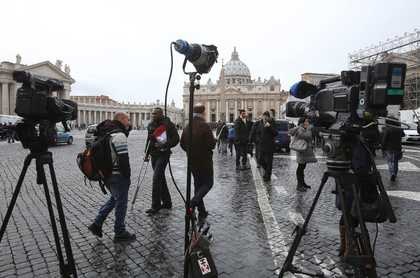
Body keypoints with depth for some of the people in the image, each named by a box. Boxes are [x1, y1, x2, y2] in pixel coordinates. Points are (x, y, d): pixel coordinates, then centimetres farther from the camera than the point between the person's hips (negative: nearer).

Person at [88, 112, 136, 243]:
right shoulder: (119, 135, -19)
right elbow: (123, 159, -22)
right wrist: (127, 176, -15)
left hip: (107, 174, 10)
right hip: (118, 175, -10)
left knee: (114, 198, 24)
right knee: (121, 202, 3)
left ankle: (97, 224, 24)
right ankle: (120, 233, 15)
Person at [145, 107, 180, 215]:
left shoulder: (168, 124, -9)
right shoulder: (151, 125, 12)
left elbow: (176, 139, -11)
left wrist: (164, 145, -22)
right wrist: (147, 153, 16)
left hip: (163, 154, -7)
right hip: (154, 154, 7)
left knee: (156, 178, -13)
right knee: (160, 178, 13)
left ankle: (155, 206, -5)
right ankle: (167, 202, 26)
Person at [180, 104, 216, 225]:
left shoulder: (187, 126, 2)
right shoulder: (204, 126, -17)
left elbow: (182, 144, 6)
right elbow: (211, 144, -19)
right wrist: (214, 140, 2)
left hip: (192, 161, 6)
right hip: (204, 161, -6)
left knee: (198, 184, 15)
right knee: (208, 183, 7)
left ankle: (202, 213, 20)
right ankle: (192, 203, -15)